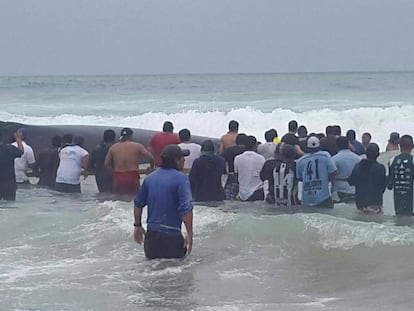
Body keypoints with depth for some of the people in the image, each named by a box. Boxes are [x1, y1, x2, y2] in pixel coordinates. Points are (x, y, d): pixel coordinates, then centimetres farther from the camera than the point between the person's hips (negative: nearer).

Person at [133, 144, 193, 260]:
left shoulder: (150, 178, 10)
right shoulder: (181, 179, -10)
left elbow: (138, 203, 18)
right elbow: (186, 209, -18)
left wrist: (138, 226, 28)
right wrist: (190, 234, -13)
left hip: (151, 234, 6)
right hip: (171, 236, -6)